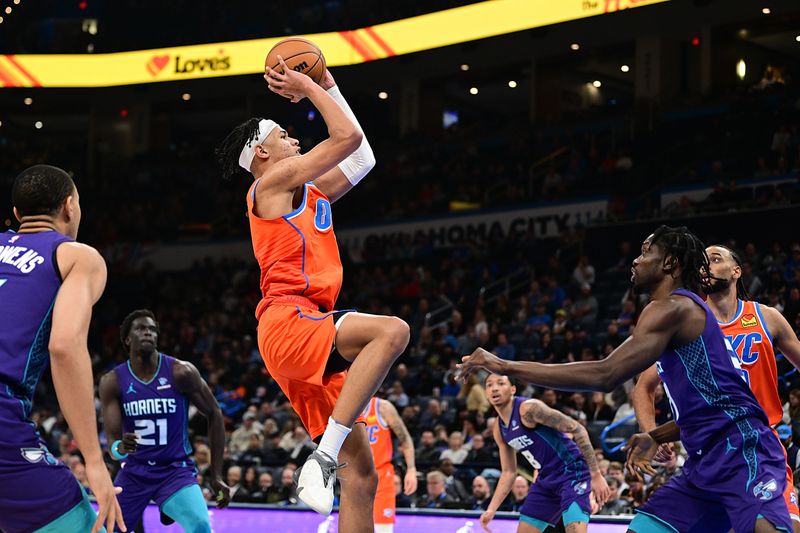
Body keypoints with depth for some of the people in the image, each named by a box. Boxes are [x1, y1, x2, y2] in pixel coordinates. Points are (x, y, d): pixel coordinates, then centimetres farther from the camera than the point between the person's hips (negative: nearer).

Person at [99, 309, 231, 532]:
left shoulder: (181, 372, -12)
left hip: (176, 470, -2)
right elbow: (112, 438, -11)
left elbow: (214, 415, -1)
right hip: (134, 472, 3)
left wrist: (216, 473, -2)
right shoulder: (112, 381, -8)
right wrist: (119, 448, -38)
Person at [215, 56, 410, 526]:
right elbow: (349, 136, -2)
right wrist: (309, 87, 11)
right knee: (392, 330, -34)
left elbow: (361, 160, 33)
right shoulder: (273, 180, 2)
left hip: (312, 340, 9)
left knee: (362, 473, 1)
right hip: (289, 321, -9)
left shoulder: (309, 192, 27)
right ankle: (323, 459, -37)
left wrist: (328, 88, 32)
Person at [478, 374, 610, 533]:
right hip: (546, 479, 9)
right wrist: (491, 510, 8)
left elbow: (577, 429, -19)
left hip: (572, 472, -9)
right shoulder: (499, 429, 7)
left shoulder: (529, 408, -18)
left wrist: (596, 475, -21)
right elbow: (508, 473, 17)